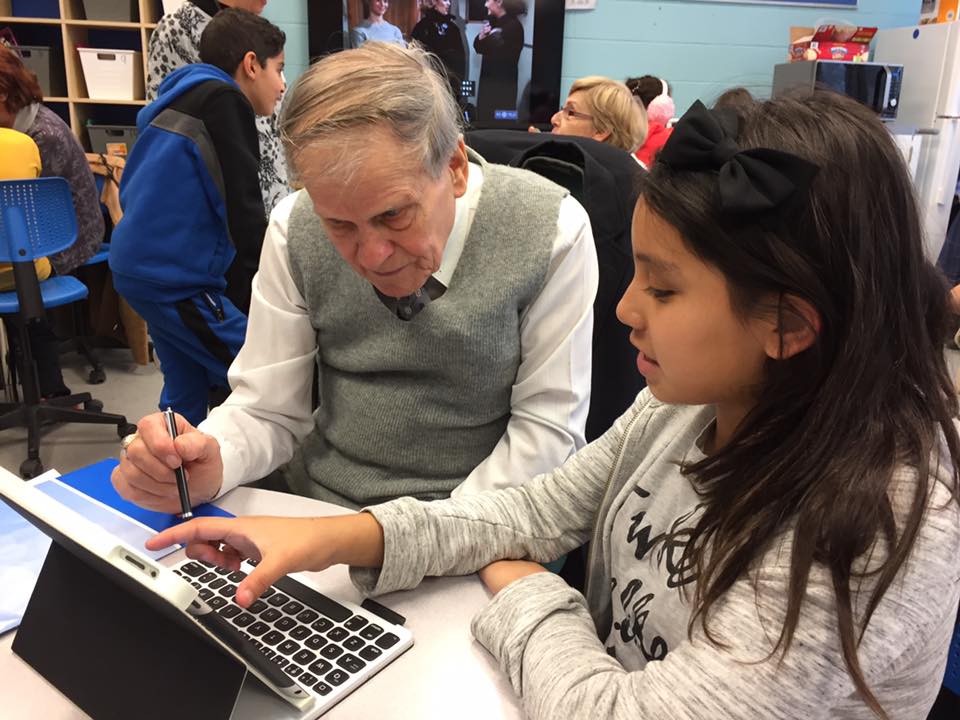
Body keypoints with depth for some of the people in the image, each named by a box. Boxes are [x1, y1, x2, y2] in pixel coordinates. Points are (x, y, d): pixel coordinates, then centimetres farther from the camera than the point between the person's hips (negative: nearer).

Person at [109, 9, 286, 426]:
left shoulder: (185, 100, 19)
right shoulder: (223, 101, -9)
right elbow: (243, 209, -16)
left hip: (140, 265, 10)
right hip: (176, 277, -10)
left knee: (186, 392, 15)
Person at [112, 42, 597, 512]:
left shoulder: (552, 231, -17)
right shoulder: (294, 231, -11)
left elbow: (548, 424, -10)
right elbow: (267, 407, -3)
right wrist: (208, 470, -23)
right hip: (314, 506, 2)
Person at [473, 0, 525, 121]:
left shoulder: (514, 25, -9)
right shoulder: (493, 22, 13)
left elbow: (504, 53, -18)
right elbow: (478, 47, 12)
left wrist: (487, 37, -14)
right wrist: (481, 37, -9)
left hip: (504, 81, -7)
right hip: (487, 78, 7)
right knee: (484, 115, 8)